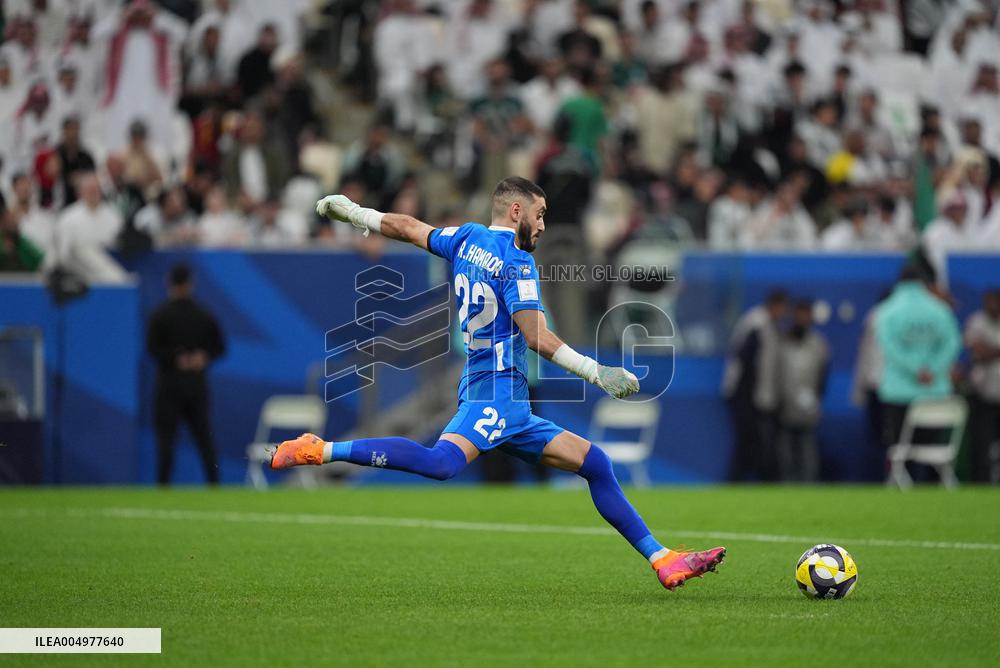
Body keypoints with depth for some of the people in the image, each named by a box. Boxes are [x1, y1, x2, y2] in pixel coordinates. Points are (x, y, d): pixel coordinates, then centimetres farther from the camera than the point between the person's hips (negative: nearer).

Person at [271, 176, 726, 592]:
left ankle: (663, 561, 8)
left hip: (512, 411, 10)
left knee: (595, 463, 10)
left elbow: (407, 228, 32)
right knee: (442, 463, -34)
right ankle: (321, 451, -30)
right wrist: (596, 373, -15)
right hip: (496, 390, -10)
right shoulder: (515, 263, -6)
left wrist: (356, 214, 48)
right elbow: (537, 337, -17)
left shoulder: (467, 239, 18)